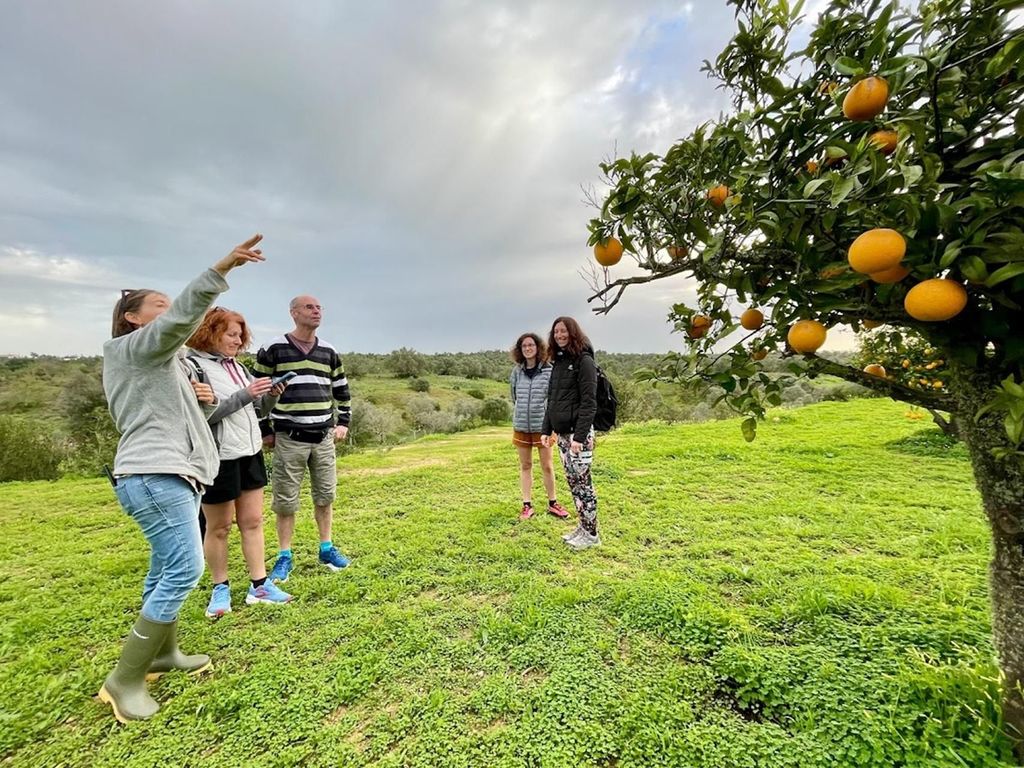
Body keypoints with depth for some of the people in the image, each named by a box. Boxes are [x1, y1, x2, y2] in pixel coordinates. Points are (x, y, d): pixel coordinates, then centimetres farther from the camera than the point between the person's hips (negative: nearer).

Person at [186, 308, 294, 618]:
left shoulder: (237, 366, 11)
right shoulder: (193, 366, -10)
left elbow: (259, 408, 13)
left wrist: (272, 395, -6)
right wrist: (244, 395, -23)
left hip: (250, 453, 7)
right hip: (219, 458, -7)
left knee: (253, 521, 10)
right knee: (218, 527, 9)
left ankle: (259, 585, 20)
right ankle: (220, 589, 27)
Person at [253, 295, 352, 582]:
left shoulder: (329, 352, 8)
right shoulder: (273, 349, -4)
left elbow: (342, 391, 17)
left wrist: (342, 423, 9)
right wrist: (265, 431, -1)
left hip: (324, 437, 4)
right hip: (288, 439, -3)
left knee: (325, 496, 10)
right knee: (285, 500, 5)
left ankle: (327, 549, 25)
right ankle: (284, 557, 21)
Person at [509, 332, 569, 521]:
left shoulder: (549, 370, -8)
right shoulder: (516, 371, 3)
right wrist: (517, 418, 13)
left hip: (542, 425, -3)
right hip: (521, 426, 3)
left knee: (547, 466, 8)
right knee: (525, 466, 11)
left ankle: (552, 503, 25)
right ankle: (527, 505, 22)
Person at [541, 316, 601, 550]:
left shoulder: (584, 361, -10)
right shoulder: (558, 362, 13)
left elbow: (589, 402, -16)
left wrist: (579, 435, -21)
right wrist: (546, 430, 12)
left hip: (578, 432, -8)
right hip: (561, 432, 8)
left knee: (583, 482, 0)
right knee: (572, 481, 13)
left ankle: (591, 534, 14)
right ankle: (583, 527, 26)